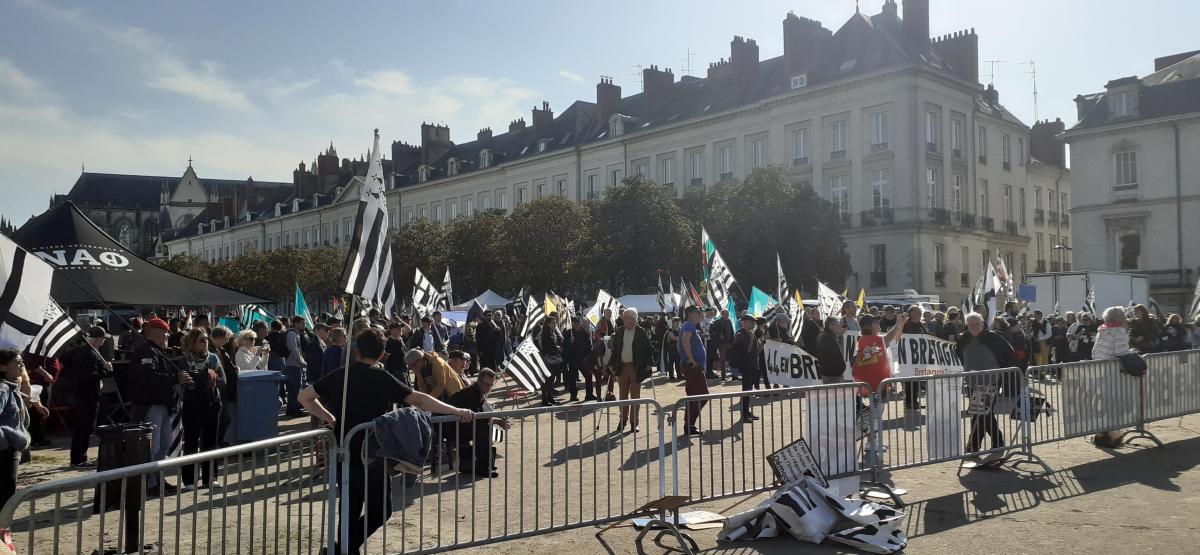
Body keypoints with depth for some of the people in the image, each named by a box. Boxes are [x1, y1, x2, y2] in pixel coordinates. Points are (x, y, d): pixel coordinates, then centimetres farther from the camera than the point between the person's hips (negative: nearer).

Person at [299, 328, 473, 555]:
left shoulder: (339, 374, 3)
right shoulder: (381, 378, -13)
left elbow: (304, 397, 10)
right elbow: (418, 400, -19)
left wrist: (330, 419, 11)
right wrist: (457, 411, -16)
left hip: (343, 455, 6)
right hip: (369, 458, -6)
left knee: (351, 510, 17)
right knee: (380, 510, 8)